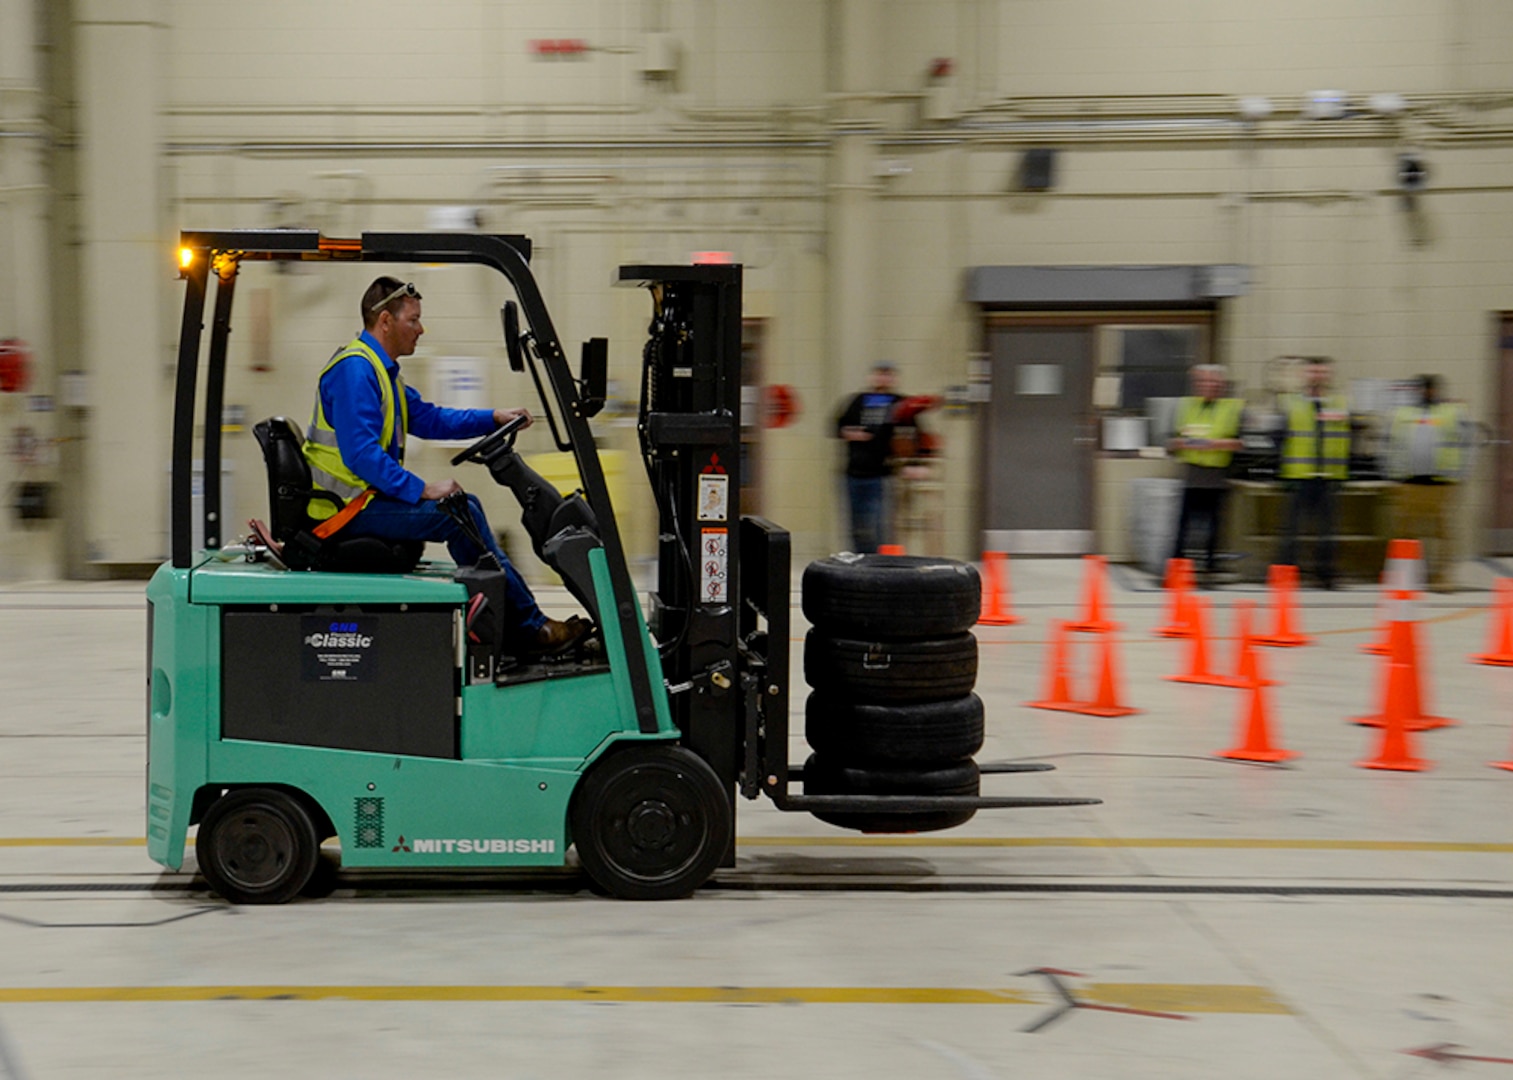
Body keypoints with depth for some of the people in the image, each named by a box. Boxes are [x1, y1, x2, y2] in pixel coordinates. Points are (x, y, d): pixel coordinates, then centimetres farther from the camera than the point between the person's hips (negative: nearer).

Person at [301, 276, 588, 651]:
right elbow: (360, 453, -26)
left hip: (365, 495, 12)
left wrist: (494, 418, 12)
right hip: (348, 507, -12)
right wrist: (421, 489, -24)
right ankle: (531, 628, -10)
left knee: (465, 505, 12)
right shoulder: (354, 370, -18)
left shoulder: (379, 369, 17)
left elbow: (429, 419, 22)